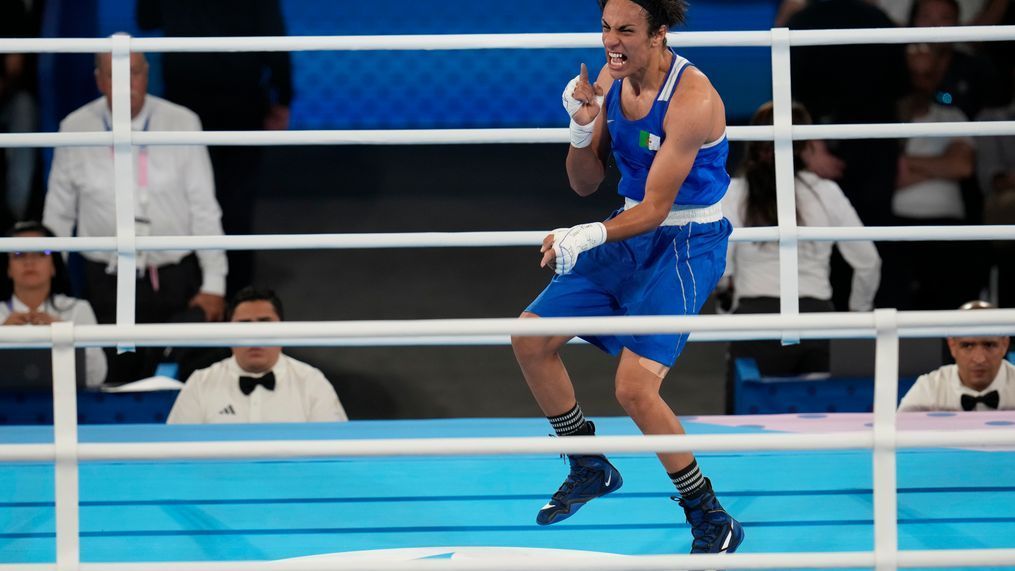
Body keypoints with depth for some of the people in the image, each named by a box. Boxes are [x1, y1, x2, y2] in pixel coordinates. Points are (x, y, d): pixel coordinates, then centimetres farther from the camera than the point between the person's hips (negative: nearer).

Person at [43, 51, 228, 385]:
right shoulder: (74, 129, -1)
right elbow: (58, 216, 7)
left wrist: (214, 283, -2)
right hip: (107, 283, 1)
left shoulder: (182, 124, -4)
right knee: (115, 383, 4)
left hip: (175, 282, -1)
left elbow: (205, 210, 0)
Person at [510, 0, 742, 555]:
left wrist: (590, 235, -41)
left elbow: (656, 207, -26)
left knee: (634, 388, -21)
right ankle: (589, 469, 25)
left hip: (686, 243, -8)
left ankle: (712, 523, -6)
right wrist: (582, 125, -13)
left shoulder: (691, 98, -25)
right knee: (530, 338, 6)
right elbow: (585, 183, 6)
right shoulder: (612, 78, -1)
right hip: (630, 231, 8)